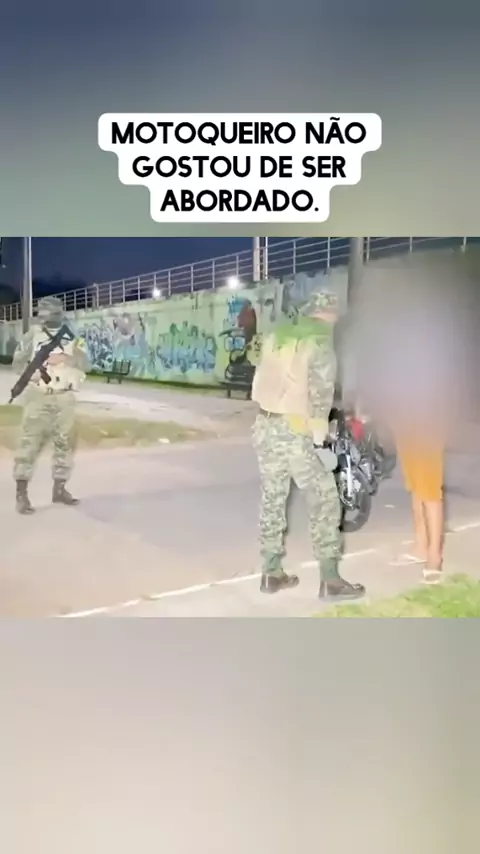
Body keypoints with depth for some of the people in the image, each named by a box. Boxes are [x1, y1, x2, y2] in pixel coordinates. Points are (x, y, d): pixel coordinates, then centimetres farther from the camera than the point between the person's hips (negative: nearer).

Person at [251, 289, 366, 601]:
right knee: (324, 499, 2)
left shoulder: (276, 338, 10)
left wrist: (273, 412, 15)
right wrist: (319, 436, -11)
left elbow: (264, 381, 10)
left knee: (272, 498, 14)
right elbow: (321, 394, -15)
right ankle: (330, 580, 5)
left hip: (266, 426, 7)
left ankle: (271, 573, 22)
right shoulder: (320, 345, -10)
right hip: (295, 431, -7)